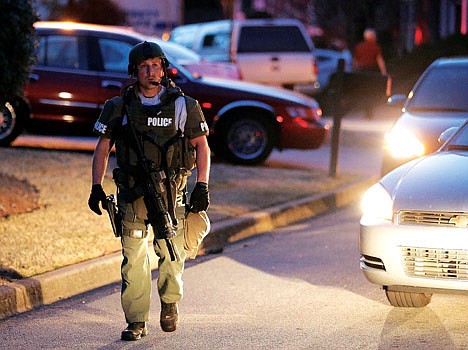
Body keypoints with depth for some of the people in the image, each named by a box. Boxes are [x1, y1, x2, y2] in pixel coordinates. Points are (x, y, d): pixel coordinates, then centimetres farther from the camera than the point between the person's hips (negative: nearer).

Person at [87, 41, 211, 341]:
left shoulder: (183, 106, 3)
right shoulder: (119, 107, 5)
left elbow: (202, 147, 8)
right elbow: (102, 149, 12)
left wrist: (202, 187, 0)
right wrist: (96, 187, 4)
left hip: (170, 192, -1)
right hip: (132, 192, 1)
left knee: (171, 253, -4)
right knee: (133, 257, -3)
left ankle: (170, 303, 24)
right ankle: (136, 322, 5)